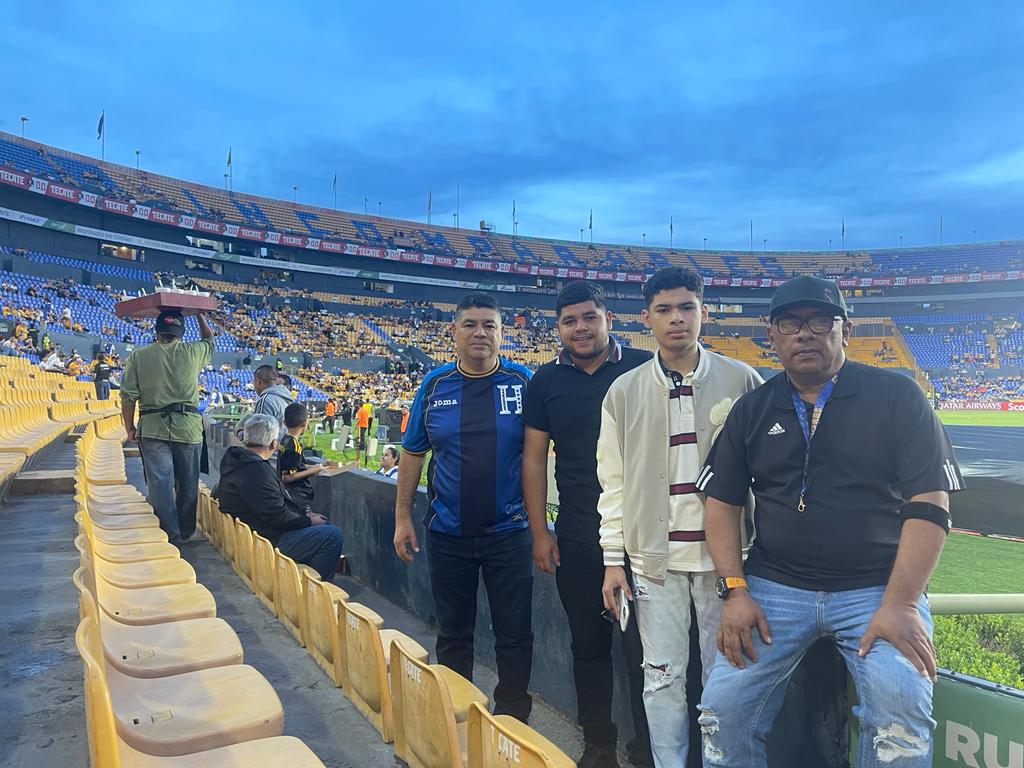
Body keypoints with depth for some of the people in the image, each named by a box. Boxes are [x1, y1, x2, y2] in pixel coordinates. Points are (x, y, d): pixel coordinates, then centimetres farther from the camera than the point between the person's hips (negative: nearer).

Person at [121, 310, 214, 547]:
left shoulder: (138, 356, 1)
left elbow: (128, 396, -1)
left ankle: (171, 534, 3)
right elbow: (209, 338, 25)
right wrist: (199, 314, 37)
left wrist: (130, 427, 10)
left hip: (152, 428, 0)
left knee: (160, 482, 3)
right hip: (188, 427, 1)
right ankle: (185, 532, 21)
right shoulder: (193, 351, 2)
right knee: (188, 483, 11)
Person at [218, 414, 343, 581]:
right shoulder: (257, 473, -26)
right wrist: (309, 520, -9)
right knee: (333, 536, -15)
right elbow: (278, 517, -25)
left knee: (324, 525, 17)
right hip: (269, 541, -11)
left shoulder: (237, 461, 9)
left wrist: (304, 512, 10)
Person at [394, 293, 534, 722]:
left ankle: (512, 718, 26)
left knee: (514, 635, 8)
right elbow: (412, 453, 7)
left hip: (507, 532, -1)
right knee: (453, 634, 16)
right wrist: (402, 517, 4)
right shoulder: (434, 385, 1)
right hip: (447, 534, 2)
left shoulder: (521, 381, -4)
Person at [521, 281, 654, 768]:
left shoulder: (644, 369, -5)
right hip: (576, 539, 3)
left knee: (643, 645, 6)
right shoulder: (546, 380, 3)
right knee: (588, 642, 16)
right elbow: (534, 457, 6)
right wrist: (539, 532, 2)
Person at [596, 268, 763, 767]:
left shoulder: (741, 381, -1)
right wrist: (613, 559, 2)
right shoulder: (624, 392, 3)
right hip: (655, 557, 1)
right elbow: (614, 482, 4)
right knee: (663, 677, 10)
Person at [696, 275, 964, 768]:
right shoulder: (752, 410, 8)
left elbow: (930, 503, -6)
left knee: (903, 711, -24)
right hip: (774, 587, 2)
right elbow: (722, 501, 8)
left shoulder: (897, 396, 0)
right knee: (722, 711, -9)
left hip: (879, 588, -2)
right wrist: (735, 591, -4)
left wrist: (900, 604, -15)